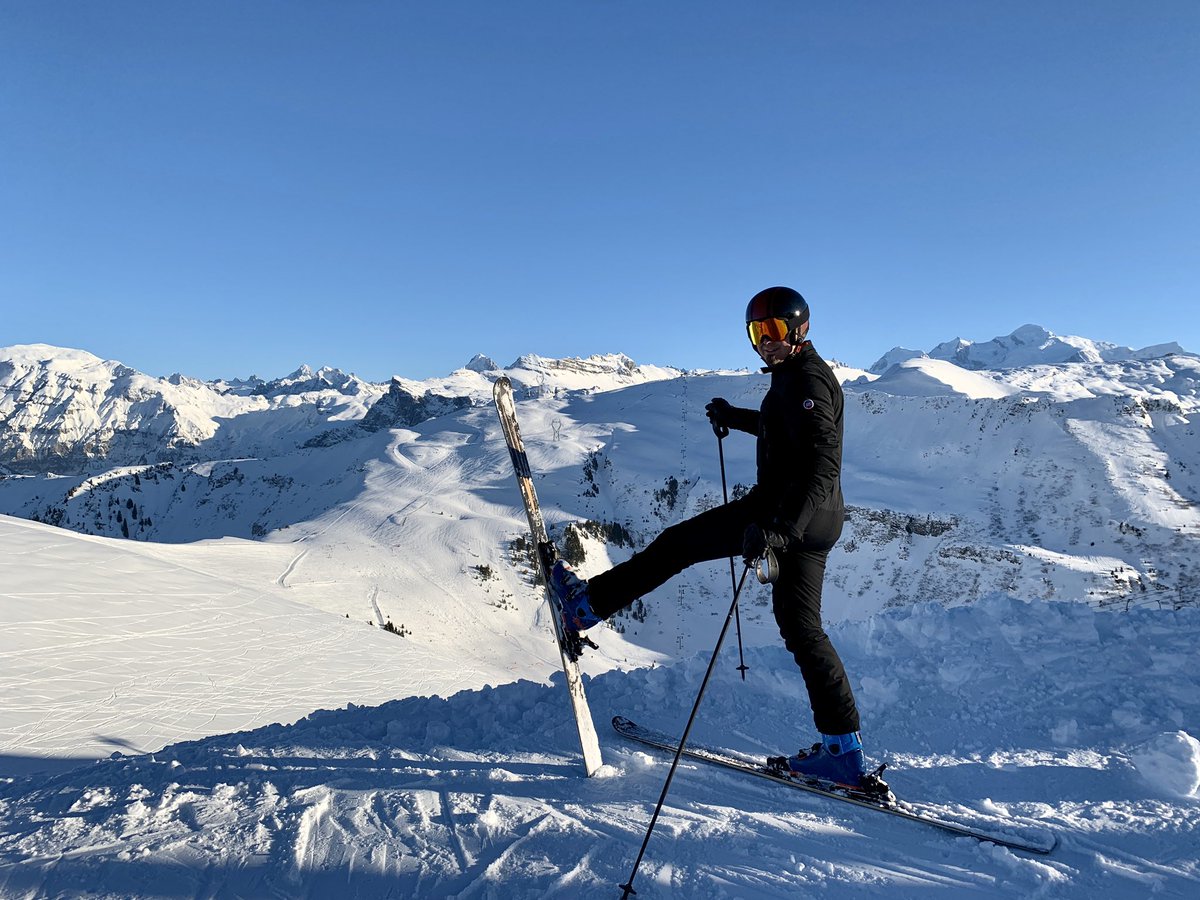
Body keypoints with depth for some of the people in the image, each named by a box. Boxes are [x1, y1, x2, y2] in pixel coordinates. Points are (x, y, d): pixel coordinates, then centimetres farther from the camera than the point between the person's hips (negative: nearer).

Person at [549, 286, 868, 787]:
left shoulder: (805, 379, -14)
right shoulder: (802, 374, 17)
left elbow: (823, 466, -26)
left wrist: (776, 528, -37)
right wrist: (734, 418, 49)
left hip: (787, 512, -10)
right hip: (817, 523, 10)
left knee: (679, 543, 2)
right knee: (801, 628, 11)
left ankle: (589, 603, 11)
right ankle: (845, 749, 12)